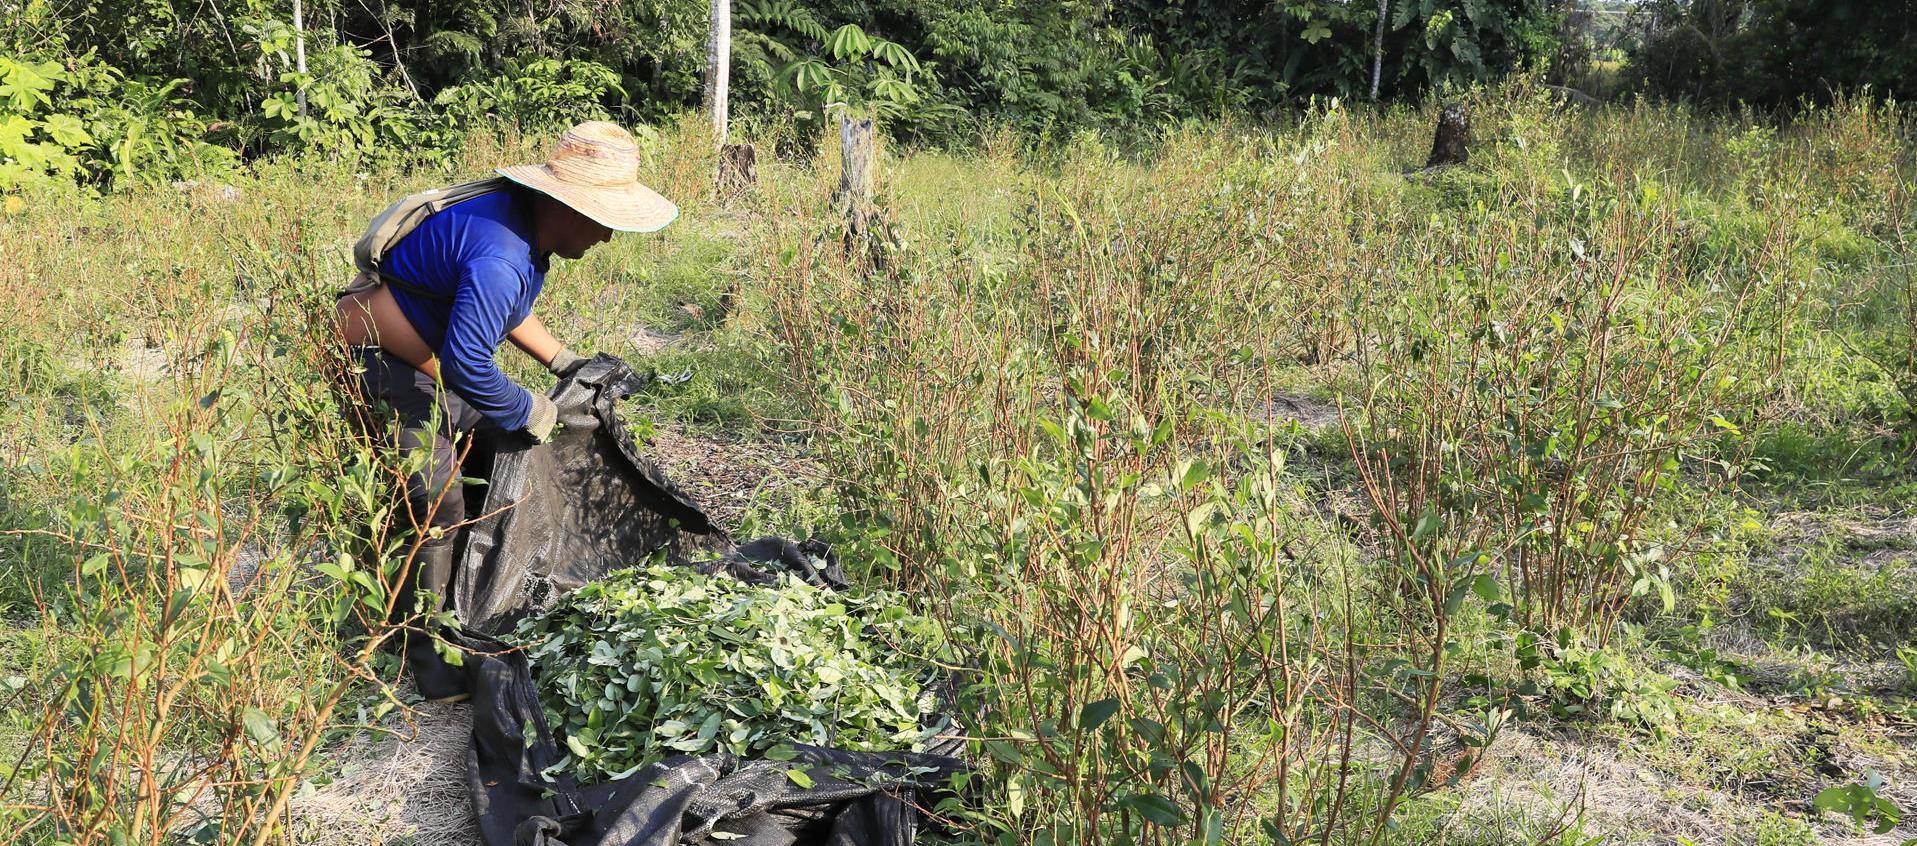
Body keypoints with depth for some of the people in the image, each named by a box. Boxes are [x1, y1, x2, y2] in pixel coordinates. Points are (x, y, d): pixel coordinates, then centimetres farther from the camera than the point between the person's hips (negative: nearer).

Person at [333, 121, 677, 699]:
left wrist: (564, 361, 13)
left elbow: (509, 310, 18)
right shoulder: (500, 257, -33)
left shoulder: (525, 223, 0)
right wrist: (531, 413, -20)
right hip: (373, 364, -11)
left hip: (423, 361, 11)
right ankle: (422, 646, 3)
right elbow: (467, 366, -35)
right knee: (436, 504, -12)